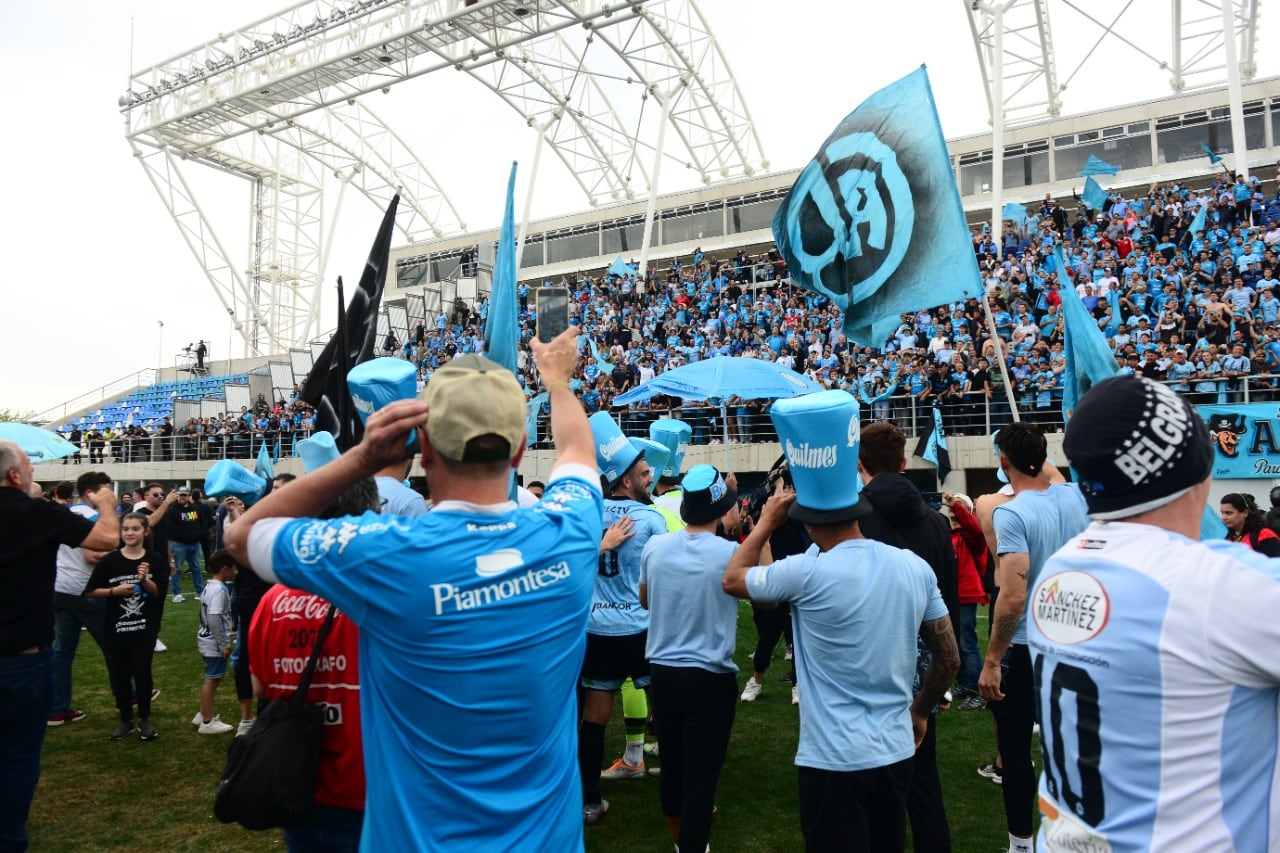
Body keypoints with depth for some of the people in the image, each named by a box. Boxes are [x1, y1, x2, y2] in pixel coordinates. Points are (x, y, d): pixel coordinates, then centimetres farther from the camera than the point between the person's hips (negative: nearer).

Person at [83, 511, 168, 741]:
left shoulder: (155, 560, -3)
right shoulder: (109, 561, -5)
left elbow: (158, 592, -3)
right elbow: (90, 591, -2)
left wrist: (145, 580, -21)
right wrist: (115, 590, -17)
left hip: (145, 626, -1)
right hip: (117, 626, 1)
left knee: (142, 670, -5)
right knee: (120, 673, 8)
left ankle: (145, 718, 13)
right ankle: (125, 720, 24)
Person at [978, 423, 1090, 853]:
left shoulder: (1011, 514, -21)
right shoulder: (1076, 497, -3)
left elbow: (1013, 597, -26)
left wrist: (991, 661, -20)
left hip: (1025, 648, -7)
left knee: (1015, 748, 6)